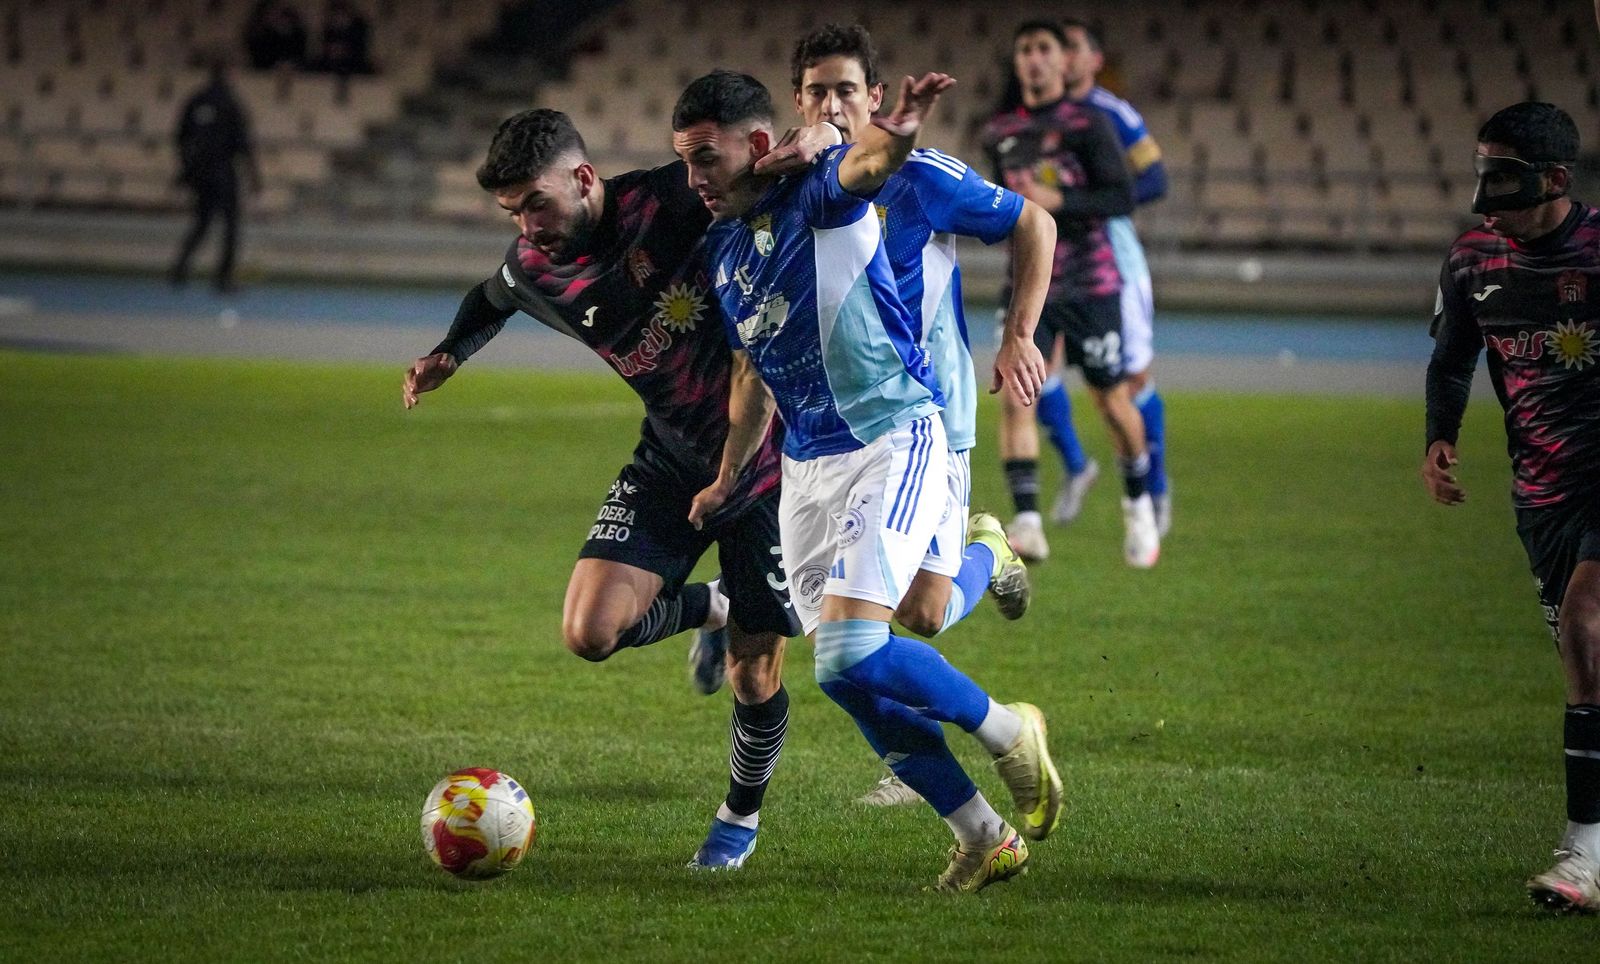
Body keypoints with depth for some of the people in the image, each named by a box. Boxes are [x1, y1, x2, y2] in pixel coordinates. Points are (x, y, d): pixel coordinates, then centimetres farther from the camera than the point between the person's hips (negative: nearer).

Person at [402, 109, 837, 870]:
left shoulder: (667, 202, -23)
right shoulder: (532, 271, -6)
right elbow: (492, 298, 19)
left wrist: (811, 141, -36)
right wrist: (449, 354, 3)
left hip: (767, 458, -4)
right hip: (670, 461, 4)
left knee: (755, 676, 2)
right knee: (590, 631, -15)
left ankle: (742, 816, 33)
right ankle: (708, 610, 18)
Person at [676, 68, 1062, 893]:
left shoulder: (820, 197, -11)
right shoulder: (719, 248, 12)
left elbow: (865, 165, -36)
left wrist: (897, 132, -59)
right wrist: (727, 478, 24)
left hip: (892, 442, -8)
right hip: (805, 467, 8)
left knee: (853, 653, -22)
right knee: (854, 683, 2)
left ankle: (1006, 732, 3)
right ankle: (982, 839, 14)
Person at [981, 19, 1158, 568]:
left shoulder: (1088, 125, -7)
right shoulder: (1000, 134, 8)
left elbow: (1122, 197, -15)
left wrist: (1057, 202, -25)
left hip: (1090, 283, -3)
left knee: (1112, 401, 6)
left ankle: (1138, 505, 31)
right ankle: (1027, 523, -21)